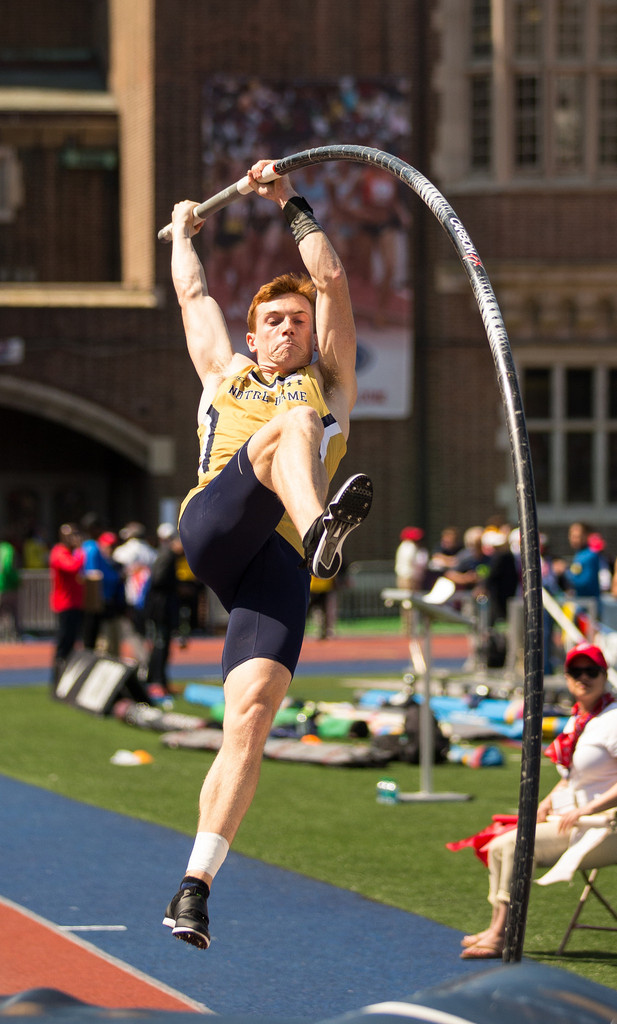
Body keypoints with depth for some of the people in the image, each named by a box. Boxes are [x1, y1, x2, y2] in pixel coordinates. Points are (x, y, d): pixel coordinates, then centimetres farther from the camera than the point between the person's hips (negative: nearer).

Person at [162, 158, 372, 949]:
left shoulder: (329, 380, 30)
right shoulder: (223, 373, 33)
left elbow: (332, 281, 25)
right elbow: (192, 292, 43)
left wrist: (292, 206, 27)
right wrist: (182, 232, 58)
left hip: (276, 562, 1)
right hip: (212, 529, -1)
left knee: (252, 710, -18)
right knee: (293, 423, -27)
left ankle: (196, 885, -21)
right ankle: (321, 526, -63)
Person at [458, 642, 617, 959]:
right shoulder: (576, 719, 14)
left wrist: (587, 810, -23)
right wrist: (548, 802, 9)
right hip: (569, 818, 9)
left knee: (515, 845, -21)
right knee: (499, 845, 0)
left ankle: (500, 938, -18)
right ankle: (497, 928, -1)